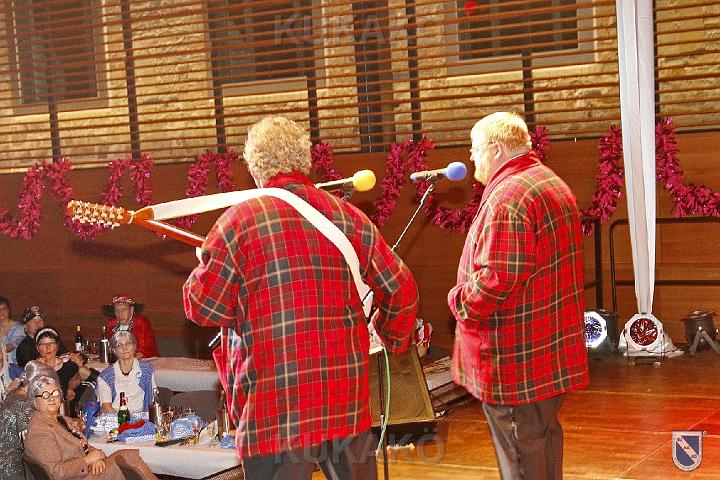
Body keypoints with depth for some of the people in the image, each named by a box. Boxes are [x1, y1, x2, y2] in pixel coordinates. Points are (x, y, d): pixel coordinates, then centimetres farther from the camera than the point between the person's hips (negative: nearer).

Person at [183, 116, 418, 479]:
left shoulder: (238, 220, -7)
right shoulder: (347, 216, 4)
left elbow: (203, 308, -5)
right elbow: (401, 289, 6)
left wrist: (205, 267, 16)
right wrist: (392, 339, 25)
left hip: (276, 401, -4)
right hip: (347, 395, 4)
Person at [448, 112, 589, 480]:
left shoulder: (506, 197, -20)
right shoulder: (554, 184, 13)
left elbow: (497, 277, -28)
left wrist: (460, 300, -11)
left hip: (515, 356, -10)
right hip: (554, 350, 10)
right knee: (545, 435, 20)